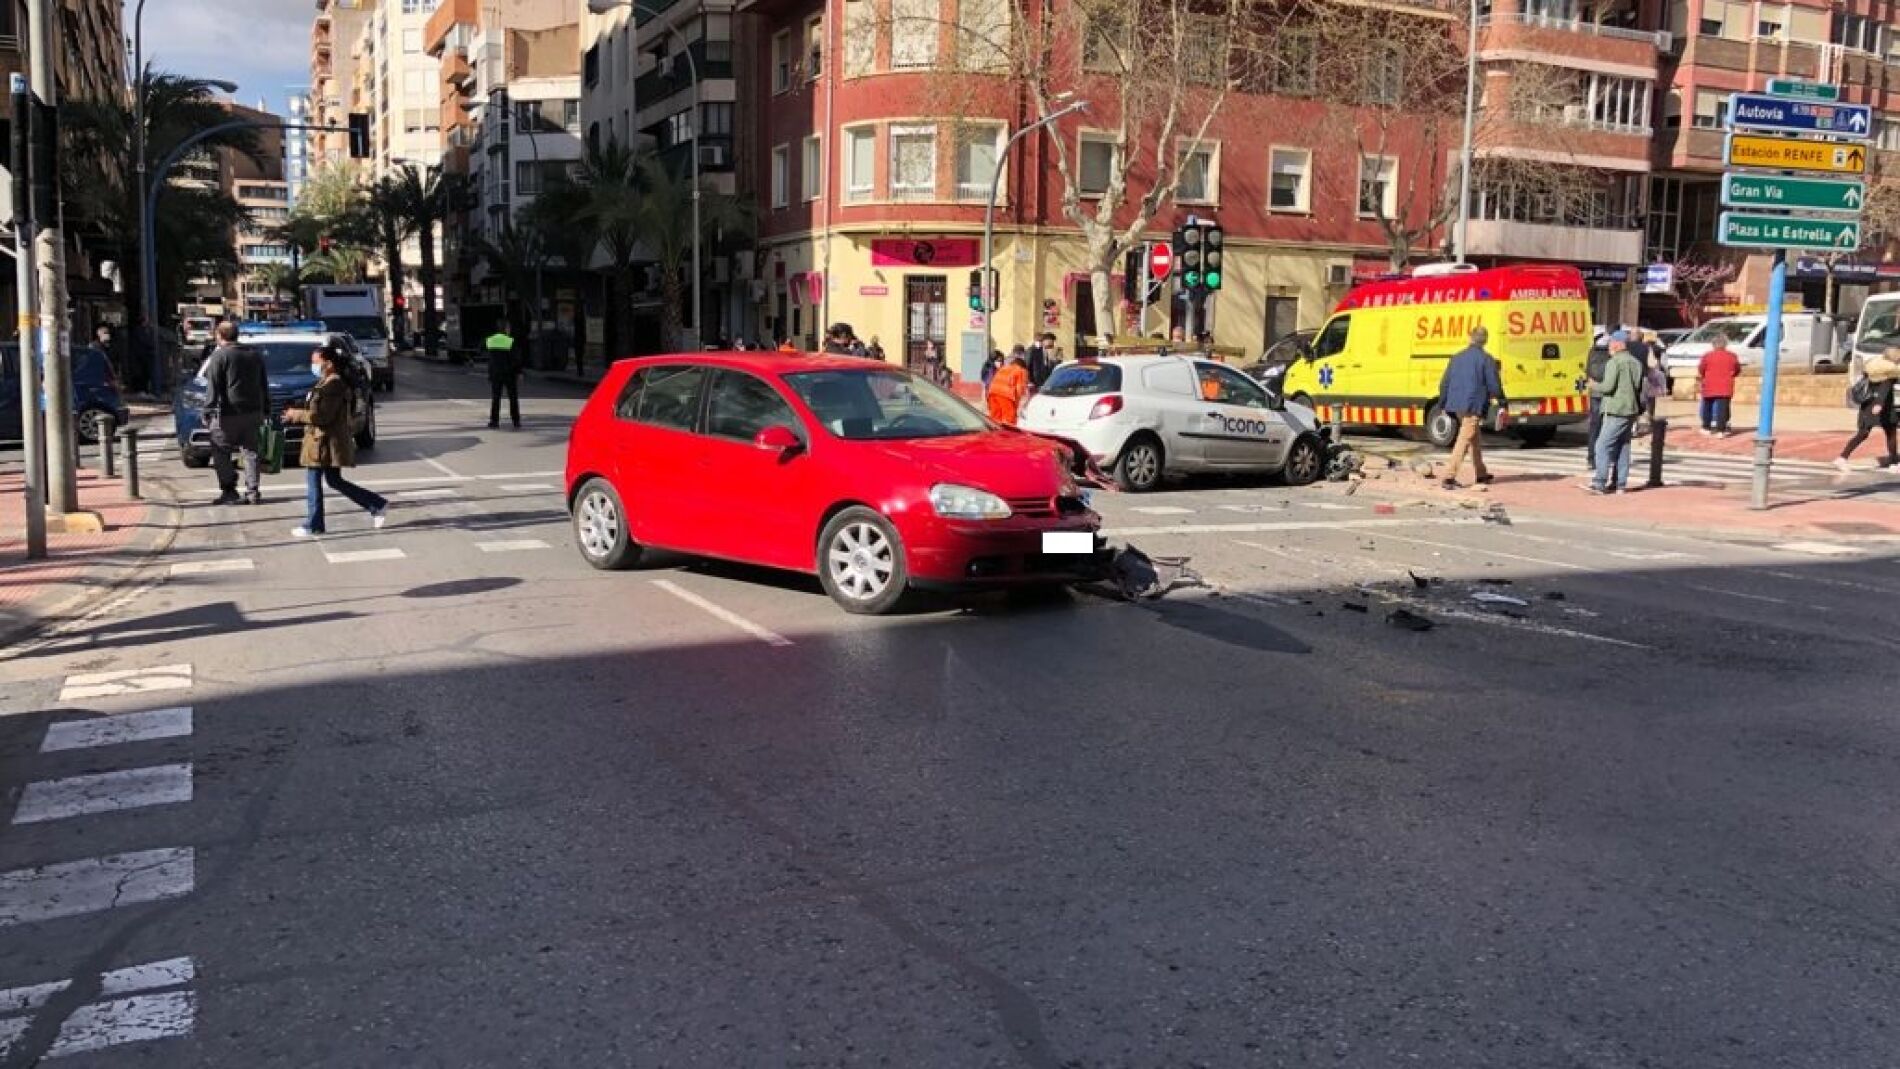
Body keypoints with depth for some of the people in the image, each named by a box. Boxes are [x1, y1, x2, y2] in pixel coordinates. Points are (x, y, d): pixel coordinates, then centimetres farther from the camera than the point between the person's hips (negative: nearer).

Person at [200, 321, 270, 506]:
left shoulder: (219, 356, -7)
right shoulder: (254, 355, 13)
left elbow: (213, 387, -12)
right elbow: (264, 385, 17)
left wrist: (208, 411, -10)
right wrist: (265, 409, 21)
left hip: (228, 414, -6)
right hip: (252, 412, 6)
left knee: (220, 453, 3)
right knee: (250, 451, 9)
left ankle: (229, 492, 0)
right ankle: (253, 493, 5)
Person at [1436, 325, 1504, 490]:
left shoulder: (1457, 357, 10)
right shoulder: (1485, 359, -8)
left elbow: (1444, 383, 13)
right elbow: (1494, 385, -7)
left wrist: (1443, 404, 21)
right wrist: (1502, 401, 9)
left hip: (1457, 405, 7)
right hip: (1474, 406, -7)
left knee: (1476, 438, 21)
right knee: (1464, 440, -7)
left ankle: (1481, 473, 30)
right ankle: (1449, 477, -15)